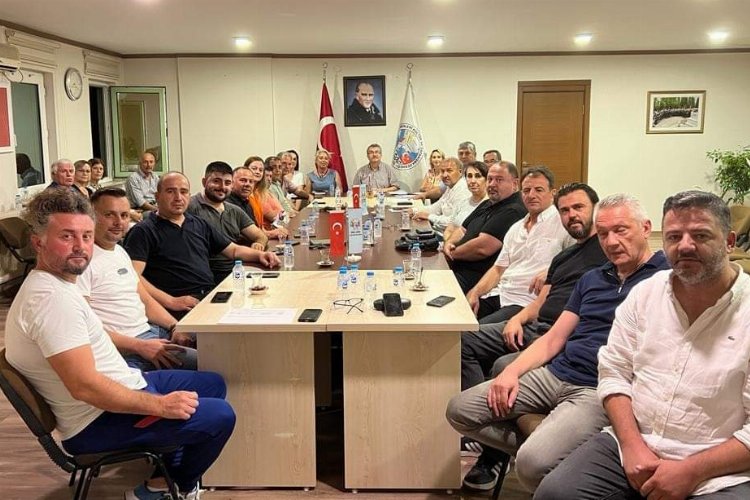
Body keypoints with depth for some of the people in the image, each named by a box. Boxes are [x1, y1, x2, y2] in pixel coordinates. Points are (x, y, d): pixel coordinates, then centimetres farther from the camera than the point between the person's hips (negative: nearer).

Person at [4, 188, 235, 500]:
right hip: (97, 422, -11)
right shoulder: (52, 297, -26)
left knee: (213, 384, 20)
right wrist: (160, 405, -23)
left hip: (119, 391, 11)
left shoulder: (54, 284, 7)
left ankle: (168, 474, 22)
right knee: (219, 416, -18)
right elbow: (85, 387, -30)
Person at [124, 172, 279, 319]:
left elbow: (233, 250, 30)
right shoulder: (143, 231, 3)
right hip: (179, 308, -6)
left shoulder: (200, 225, 24)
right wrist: (170, 301, -19)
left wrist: (259, 254, 8)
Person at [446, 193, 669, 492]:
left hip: (598, 390, -7)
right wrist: (512, 371, 1)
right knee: (459, 410, -5)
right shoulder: (592, 279, 19)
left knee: (533, 464, -29)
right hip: (553, 374, 7)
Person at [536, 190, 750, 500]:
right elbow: (614, 373, 7)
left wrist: (690, 472, -16)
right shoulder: (644, 294, 6)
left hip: (718, 473, -3)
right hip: (630, 444, 3)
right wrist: (632, 445, -6)